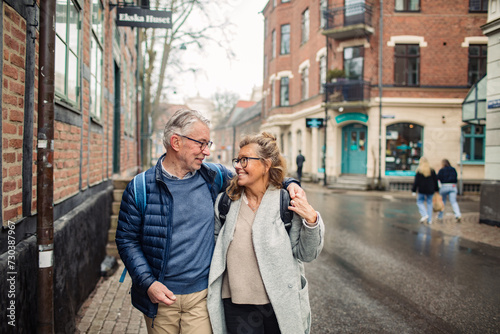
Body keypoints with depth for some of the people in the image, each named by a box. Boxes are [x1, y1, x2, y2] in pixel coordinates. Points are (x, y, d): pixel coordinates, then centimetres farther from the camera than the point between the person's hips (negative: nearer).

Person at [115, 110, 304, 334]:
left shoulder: (214, 177, 2)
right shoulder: (140, 188, -6)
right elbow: (127, 240, -2)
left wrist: (287, 184, 0)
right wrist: (148, 282, -11)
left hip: (201, 296, 1)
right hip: (160, 298, -1)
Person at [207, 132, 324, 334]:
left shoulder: (288, 203, -6)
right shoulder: (225, 202, 4)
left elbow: (305, 254, -5)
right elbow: (216, 242, 20)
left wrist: (312, 221, -18)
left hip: (280, 303, -2)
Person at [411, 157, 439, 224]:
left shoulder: (419, 171, -7)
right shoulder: (432, 171, 4)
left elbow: (416, 182, -7)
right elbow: (435, 181, 8)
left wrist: (414, 190, -2)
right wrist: (436, 189, 17)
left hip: (422, 190, -3)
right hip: (430, 191, 3)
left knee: (420, 202, 11)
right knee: (429, 203, 10)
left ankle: (424, 214, -11)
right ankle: (429, 220, 10)